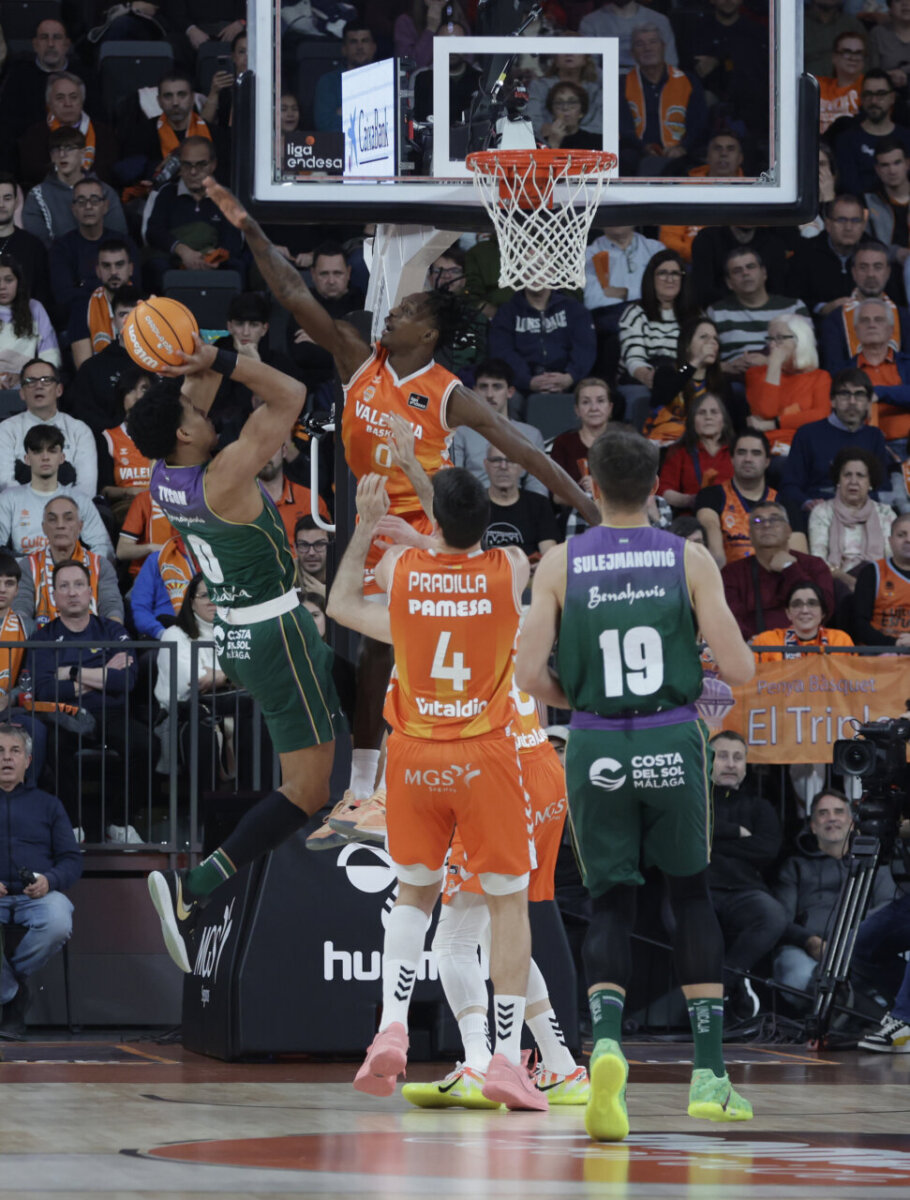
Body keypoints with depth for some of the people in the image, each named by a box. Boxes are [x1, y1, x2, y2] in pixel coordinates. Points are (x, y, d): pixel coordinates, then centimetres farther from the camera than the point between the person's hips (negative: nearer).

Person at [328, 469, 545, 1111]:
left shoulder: (399, 566, -5)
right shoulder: (511, 569, -8)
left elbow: (342, 601, 15)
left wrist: (368, 524, 20)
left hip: (414, 753, 2)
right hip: (484, 754, -2)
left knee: (415, 893, 20)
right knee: (509, 901, 8)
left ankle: (391, 1029, 1)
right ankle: (507, 1060, 2)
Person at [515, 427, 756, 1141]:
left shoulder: (561, 565, -1)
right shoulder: (690, 560, -2)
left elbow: (530, 674, -7)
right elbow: (739, 669, -7)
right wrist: (729, 651, 16)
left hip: (597, 748, 0)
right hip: (673, 744, 0)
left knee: (611, 907, 8)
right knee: (692, 896, 17)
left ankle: (607, 1040, -21)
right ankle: (710, 1076, 15)